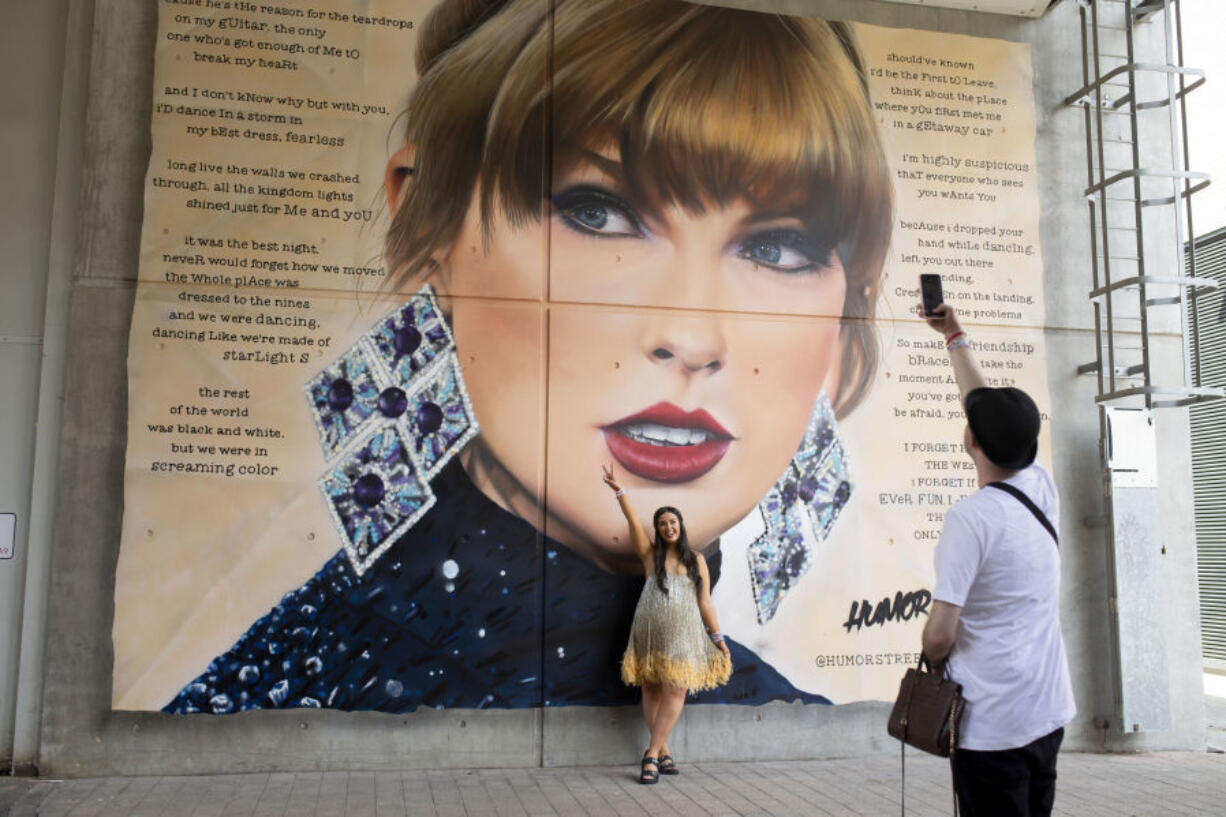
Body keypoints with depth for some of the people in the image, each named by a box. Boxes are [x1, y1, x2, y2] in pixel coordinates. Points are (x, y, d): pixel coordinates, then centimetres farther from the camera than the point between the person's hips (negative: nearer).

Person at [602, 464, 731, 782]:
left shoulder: (696, 560, 10)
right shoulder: (650, 554, 9)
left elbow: (705, 603, 10)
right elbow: (633, 520, -3)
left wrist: (719, 638, 6)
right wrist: (618, 490, -13)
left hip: (683, 635, 0)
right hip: (650, 632, 1)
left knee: (675, 692, -9)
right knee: (652, 691, 2)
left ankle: (652, 754, -4)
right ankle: (663, 753, 13)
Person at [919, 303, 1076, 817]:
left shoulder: (970, 517, -19)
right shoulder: (1042, 490, 0)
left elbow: (940, 634, -20)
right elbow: (994, 412, 15)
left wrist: (932, 662, 2)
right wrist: (955, 337, 23)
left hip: (994, 723, -7)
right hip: (1049, 714, 7)